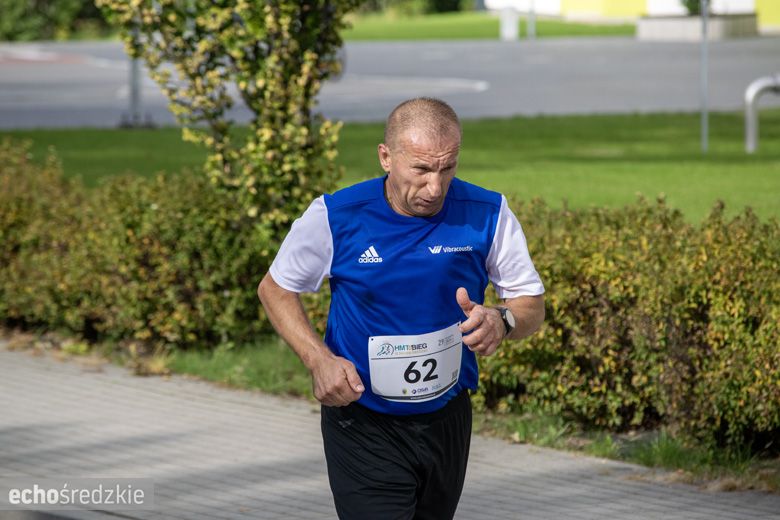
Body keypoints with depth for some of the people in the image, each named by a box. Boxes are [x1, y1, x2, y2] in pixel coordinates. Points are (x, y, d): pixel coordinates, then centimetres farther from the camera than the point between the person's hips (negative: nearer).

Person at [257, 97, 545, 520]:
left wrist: (502, 322, -27)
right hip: (362, 425, -3)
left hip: (448, 418, 3)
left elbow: (533, 305, -2)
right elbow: (274, 289, 1)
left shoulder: (486, 214, -11)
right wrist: (318, 359, -15)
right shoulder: (336, 216, -14)